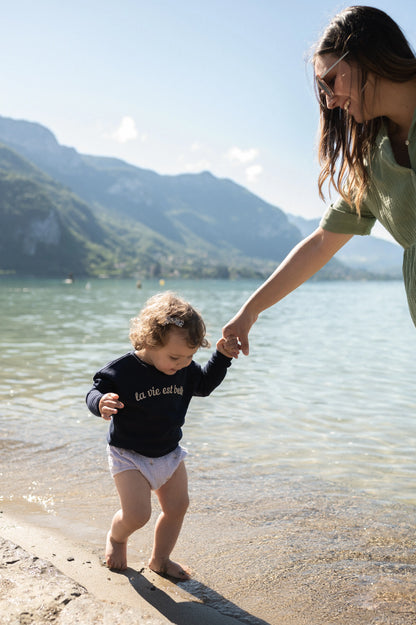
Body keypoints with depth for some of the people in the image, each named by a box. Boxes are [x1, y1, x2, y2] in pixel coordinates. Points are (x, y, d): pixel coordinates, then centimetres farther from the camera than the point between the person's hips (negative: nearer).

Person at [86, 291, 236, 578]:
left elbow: (205, 384, 12)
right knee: (137, 514, -12)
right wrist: (101, 404, -40)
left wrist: (222, 357, -2)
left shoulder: (186, 370, -5)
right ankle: (116, 537, 25)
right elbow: (95, 393, -15)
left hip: (170, 453, 6)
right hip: (129, 455, -6)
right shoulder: (122, 370, -23)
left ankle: (160, 558, 33)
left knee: (177, 506, 9)